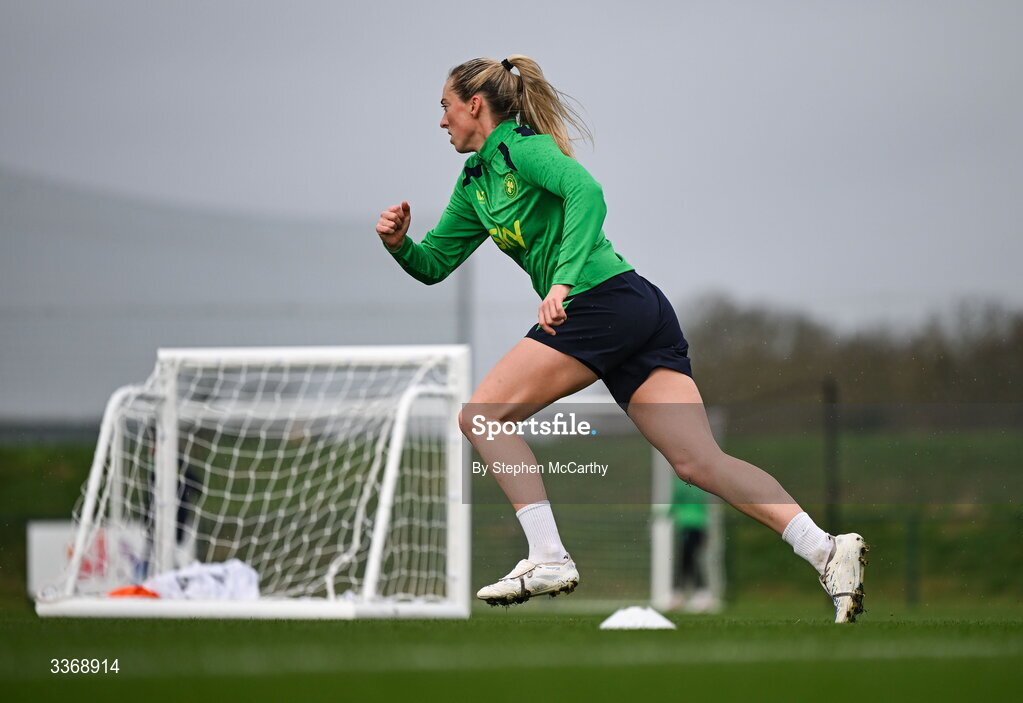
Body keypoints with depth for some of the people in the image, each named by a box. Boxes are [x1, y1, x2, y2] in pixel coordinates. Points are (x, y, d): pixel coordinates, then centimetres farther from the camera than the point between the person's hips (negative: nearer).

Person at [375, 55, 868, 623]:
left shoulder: (523, 148, -4)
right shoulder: (475, 181, 24)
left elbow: (585, 190, -23)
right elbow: (434, 264, 27)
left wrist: (564, 280, -31)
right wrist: (399, 243, 6)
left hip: (604, 301, -9)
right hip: (644, 315, 9)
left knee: (482, 416, -3)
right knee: (700, 462, -5)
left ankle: (548, 559, -9)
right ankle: (825, 549, -18)